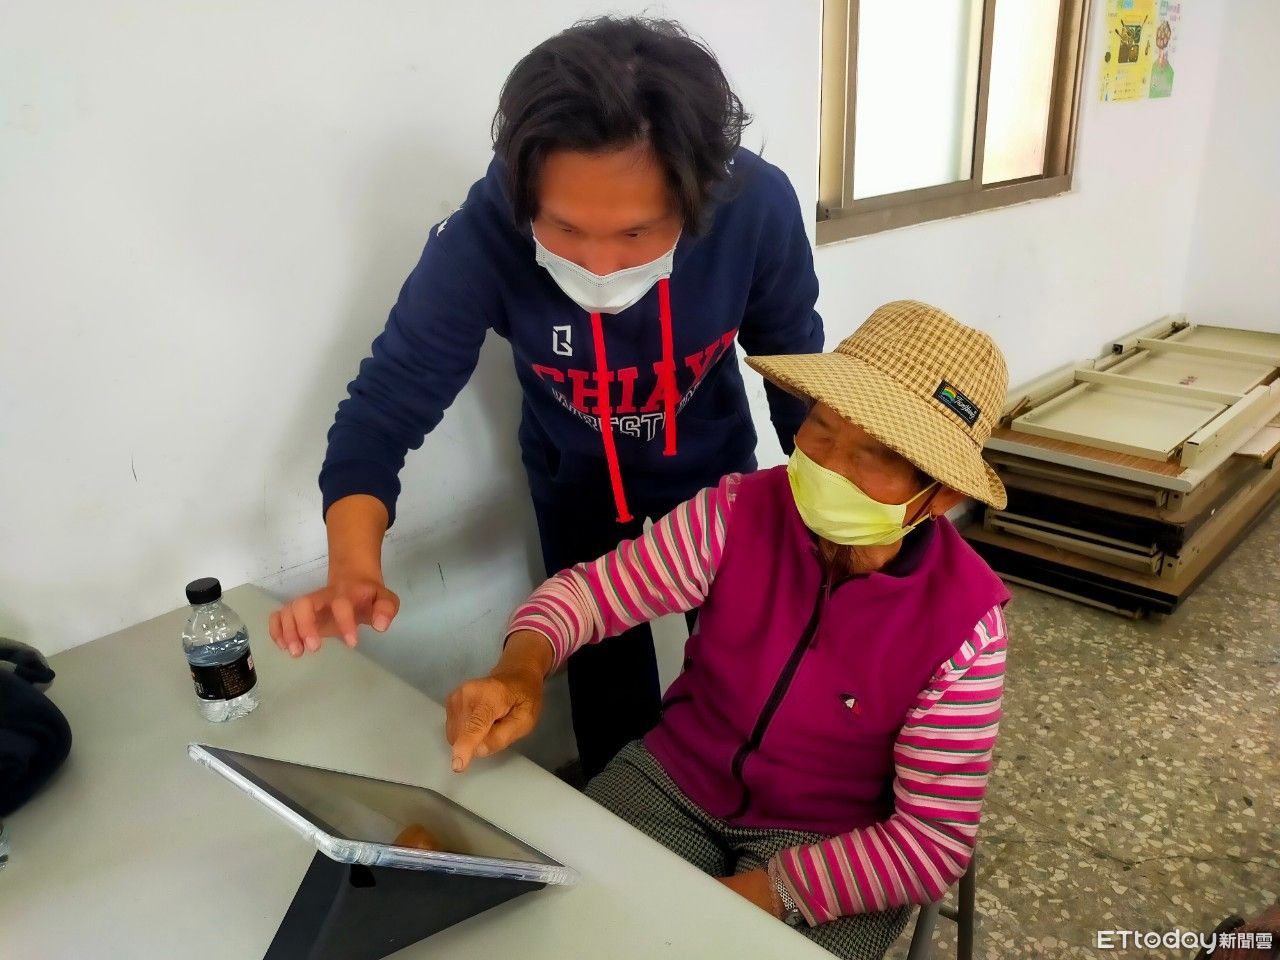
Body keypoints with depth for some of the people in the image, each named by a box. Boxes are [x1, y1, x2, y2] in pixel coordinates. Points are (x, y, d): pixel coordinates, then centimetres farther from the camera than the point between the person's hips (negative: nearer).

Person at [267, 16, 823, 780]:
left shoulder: (758, 206, -32)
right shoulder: (483, 237, -34)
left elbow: (795, 362, -15)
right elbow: (388, 406, -29)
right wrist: (354, 571, -46)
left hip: (713, 461, 2)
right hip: (576, 477, -1)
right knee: (606, 672, 11)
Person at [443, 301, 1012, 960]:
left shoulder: (963, 625, -21)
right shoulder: (737, 512, -16)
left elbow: (936, 839, -16)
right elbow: (591, 587, -9)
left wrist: (761, 894, -25)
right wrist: (522, 666, -31)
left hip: (830, 848, -1)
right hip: (673, 781, 2)